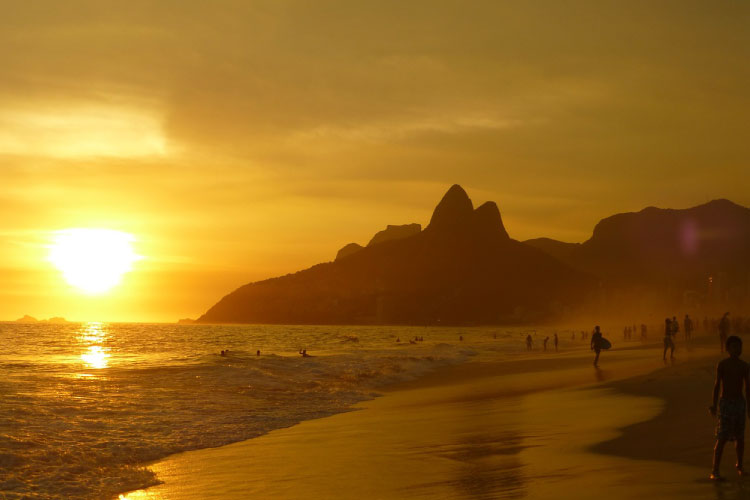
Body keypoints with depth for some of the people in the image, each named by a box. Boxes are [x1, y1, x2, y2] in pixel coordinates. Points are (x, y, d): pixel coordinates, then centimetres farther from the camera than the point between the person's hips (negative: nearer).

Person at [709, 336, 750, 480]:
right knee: (722, 438, -9)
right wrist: (714, 405, -8)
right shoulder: (722, 365, -6)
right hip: (726, 403, -4)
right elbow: (717, 385, -5)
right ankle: (715, 471, -8)